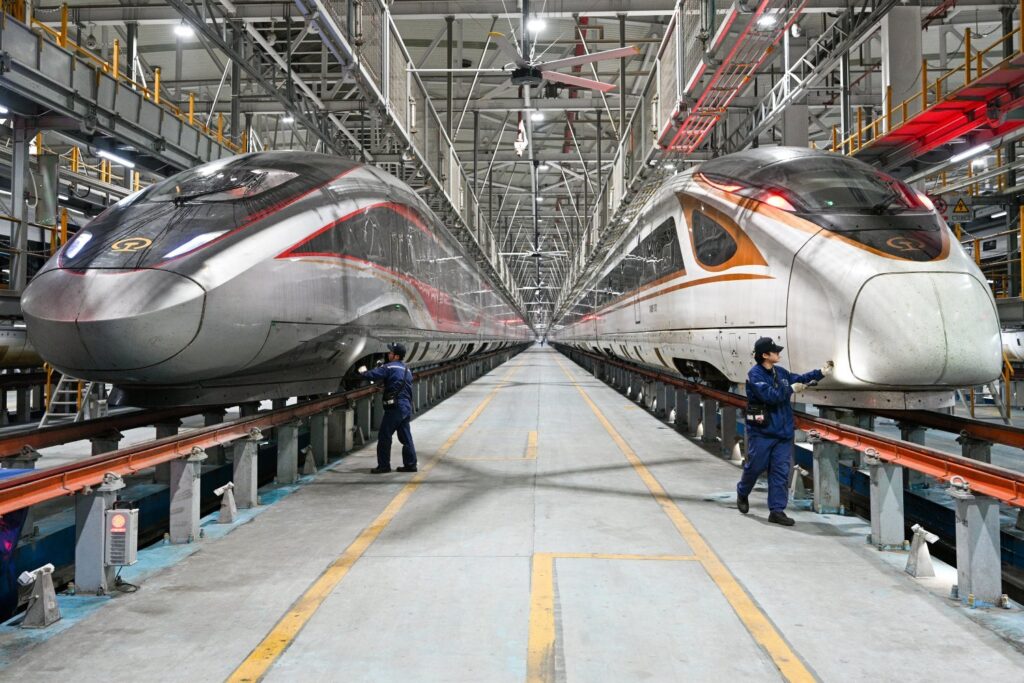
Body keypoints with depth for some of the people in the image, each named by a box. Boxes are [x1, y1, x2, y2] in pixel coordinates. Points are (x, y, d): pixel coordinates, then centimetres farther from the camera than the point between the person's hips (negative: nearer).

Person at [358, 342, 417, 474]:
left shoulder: (389, 367, -9)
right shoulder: (407, 370, 16)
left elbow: (372, 375, -13)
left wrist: (363, 371, 7)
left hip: (395, 407, -8)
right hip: (407, 407, 8)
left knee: (384, 437, 1)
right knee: (406, 437, 13)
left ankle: (383, 466, 4)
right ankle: (410, 464, 15)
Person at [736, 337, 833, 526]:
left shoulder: (780, 372, 9)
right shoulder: (755, 374, -13)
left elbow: (798, 379, 24)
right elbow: (769, 395, -24)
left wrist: (822, 372, 17)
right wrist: (791, 389, -14)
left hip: (783, 432, 6)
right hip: (762, 432, -6)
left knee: (781, 472, 3)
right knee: (754, 467, 6)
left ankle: (777, 511, 8)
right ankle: (742, 494, 34)